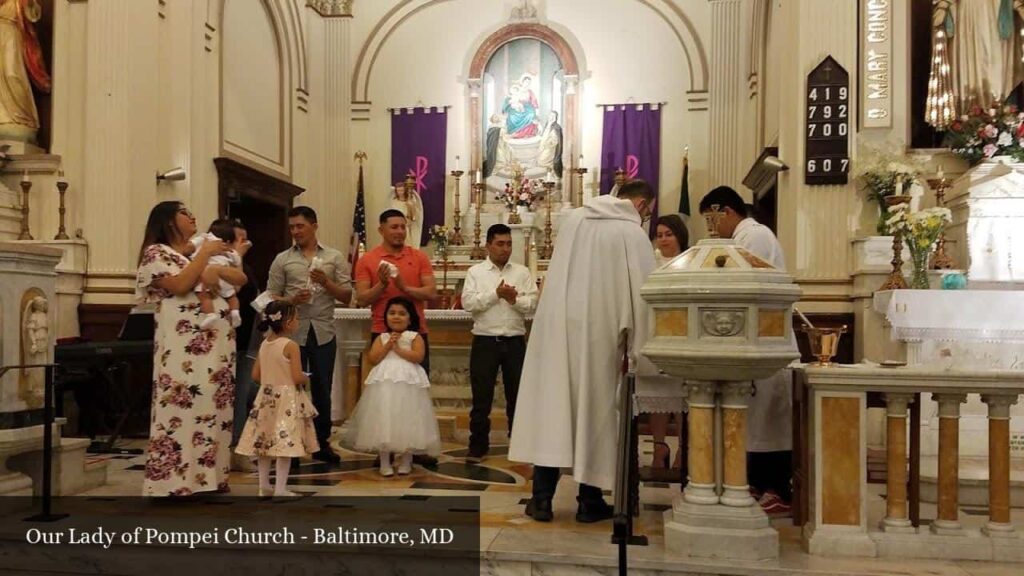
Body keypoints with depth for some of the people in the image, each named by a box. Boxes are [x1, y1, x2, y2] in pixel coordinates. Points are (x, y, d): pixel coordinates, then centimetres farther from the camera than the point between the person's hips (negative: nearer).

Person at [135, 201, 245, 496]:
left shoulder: (201, 251, 23)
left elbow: (242, 278, 16)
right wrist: (205, 255, -8)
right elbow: (179, 286, -15)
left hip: (218, 344, 7)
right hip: (182, 345, -7)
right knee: (182, 409, -9)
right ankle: (176, 483, -6)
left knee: (215, 409, 6)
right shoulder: (156, 252, 2)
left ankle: (210, 477, 11)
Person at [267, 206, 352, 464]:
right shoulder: (282, 260, 6)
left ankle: (322, 443, 21)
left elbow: (347, 296, 3)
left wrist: (326, 282, -13)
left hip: (323, 333, 1)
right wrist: (291, 300, -16)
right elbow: (271, 297, 2)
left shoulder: (334, 257, 7)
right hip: (293, 333, 0)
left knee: (322, 389, 8)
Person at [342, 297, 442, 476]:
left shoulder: (414, 337, 5)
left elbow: (418, 357, -10)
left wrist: (398, 348, -10)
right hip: (384, 383, 2)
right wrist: (388, 345, -8)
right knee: (384, 419, 1)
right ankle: (385, 462, 10)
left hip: (408, 383, -2)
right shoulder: (381, 338, 11)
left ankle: (405, 461, 16)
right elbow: (373, 358, -1)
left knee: (406, 420, 1)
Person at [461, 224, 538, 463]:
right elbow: (468, 303, -10)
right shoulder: (475, 272, 2)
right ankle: (478, 446, 12)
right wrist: (496, 294, -15)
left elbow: (533, 304, -1)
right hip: (485, 341, -2)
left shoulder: (522, 272, 7)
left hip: (515, 341, 2)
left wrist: (515, 299, -17)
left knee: (517, 394, 11)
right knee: (481, 396, 3)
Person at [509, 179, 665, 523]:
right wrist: (643, 353, 0)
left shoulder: (574, 219, 10)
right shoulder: (632, 233, -5)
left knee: (552, 405, 6)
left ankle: (542, 498, 6)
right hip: (597, 331, -4)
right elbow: (642, 293, -6)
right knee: (594, 409, 7)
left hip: (556, 326, 4)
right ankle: (589, 501, 15)